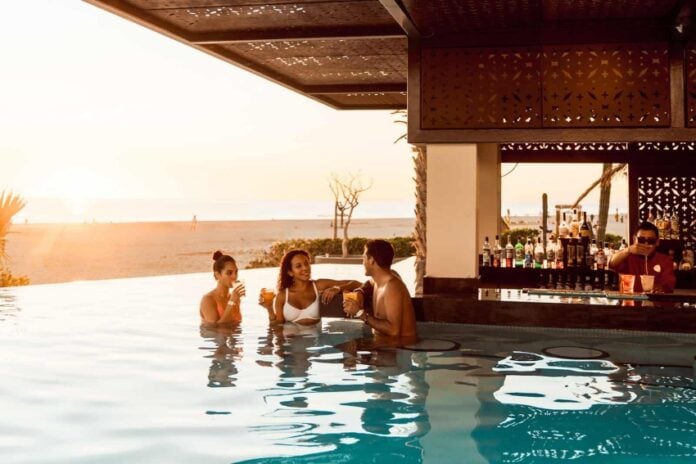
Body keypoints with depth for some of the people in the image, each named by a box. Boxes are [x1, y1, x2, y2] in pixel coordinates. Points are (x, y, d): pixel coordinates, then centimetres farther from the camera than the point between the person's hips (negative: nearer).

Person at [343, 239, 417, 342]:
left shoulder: (392, 287, -22)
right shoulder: (382, 278, 3)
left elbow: (393, 330, -30)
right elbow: (370, 283, 29)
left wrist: (360, 312, -24)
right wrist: (359, 292, 6)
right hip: (383, 342, 8)